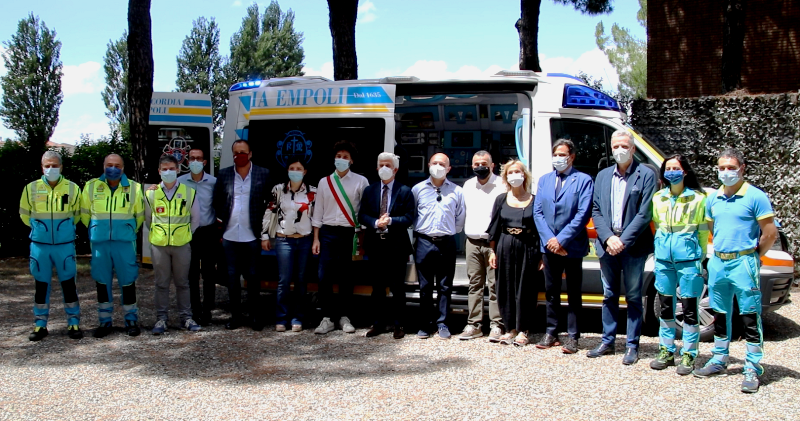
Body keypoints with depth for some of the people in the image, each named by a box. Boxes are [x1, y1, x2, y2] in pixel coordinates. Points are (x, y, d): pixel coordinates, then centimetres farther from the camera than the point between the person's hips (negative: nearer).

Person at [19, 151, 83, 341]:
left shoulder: (72, 188, -1)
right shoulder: (31, 188, -1)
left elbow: (77, 214, 13)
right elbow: (24, 214, 13)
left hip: (65, 244, -1)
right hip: (39, 245, 1)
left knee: (68, 283, 4)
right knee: (41, 284, 8)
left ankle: (74, 323, 13)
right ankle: (40, 325, 18)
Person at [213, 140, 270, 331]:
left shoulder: (263, 174, -1)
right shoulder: (224, 174, 6)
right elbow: (217, 201, 13)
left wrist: (263, 223, 0)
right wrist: (223, 219, 6)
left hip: (252, 236, -2)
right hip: (230, 235, 2)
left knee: (253, 276, 4)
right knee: (232, 276, 7)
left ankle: (254, 315, 15)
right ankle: (236, 315, 17)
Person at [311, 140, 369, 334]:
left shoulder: (360, 182, 4)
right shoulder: (324, 182, 10)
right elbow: (318, 212, 10)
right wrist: (316, 239, 5)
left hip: (349, 233, -1)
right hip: (328, 232, 2)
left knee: (346, 277, 5)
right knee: (324, 276, -3)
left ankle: (343, 317, 16)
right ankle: (327, 318, 6)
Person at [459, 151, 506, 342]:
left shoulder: (501, 185, -4)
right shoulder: (468, 186, 14)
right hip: (472, 242, 5)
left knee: (495, 284, -4)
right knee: (474, 284, 8)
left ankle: (496, 326, 1)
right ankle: (474, 325, 13)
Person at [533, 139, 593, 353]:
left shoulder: (584, 180, -4)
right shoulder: (544, 180, 11)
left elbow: (583, 214, -12)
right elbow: (537, 212, 5)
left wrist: (561, 239, -16)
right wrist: (549, 239, -8)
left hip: (572, 246, -4)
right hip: (549, 246, 5)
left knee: (574, 293, 5)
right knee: (551, 291, 12)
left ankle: (572, 337, 10)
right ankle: (551, 332, 21)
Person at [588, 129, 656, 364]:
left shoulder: (646, 175, -3)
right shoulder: (603, 176, 11)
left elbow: (645, 213, -10)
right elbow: (596, 211, 7)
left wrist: (623, 240, -15)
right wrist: (608, 238, -8)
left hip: (633, 247, -4)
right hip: (607, 245, 4)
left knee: (633, 297, 4)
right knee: (609, 296, 12)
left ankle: (632, 346, 11)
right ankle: (607, 342, 21)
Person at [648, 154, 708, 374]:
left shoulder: (697, 198, -3)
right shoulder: (658, 198, 9)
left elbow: (703, 230, 0)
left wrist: (700, 257, -4)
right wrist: (660, 248, 10)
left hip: (688, 258, -4)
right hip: (664, 258, 4)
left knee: (689, 307, 1)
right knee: (666, 306, 11)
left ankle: (688, 355, 10)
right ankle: (666, 351, 21)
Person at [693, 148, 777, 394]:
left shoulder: (755, 197, -8)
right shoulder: (713, 199, 10)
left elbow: (770, 233, -7)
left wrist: (753, 256, 1)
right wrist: (721, 251, 15)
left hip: (743, 263, -6)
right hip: (718, 262, 6)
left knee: (750, 319, -2)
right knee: (720, 316, 15)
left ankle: (752, 370, 3)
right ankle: (719, 362, 27)